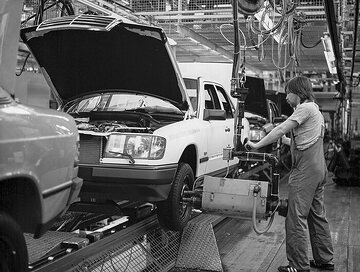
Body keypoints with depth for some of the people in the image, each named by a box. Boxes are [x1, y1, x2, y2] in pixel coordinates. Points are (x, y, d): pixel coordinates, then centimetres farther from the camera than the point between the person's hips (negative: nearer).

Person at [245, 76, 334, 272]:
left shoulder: (305, 108, -10)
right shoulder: (314, 109, 20)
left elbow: (281, 130, -17)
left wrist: (257, 145, -12)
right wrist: (285, 140, 20)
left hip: (305, 171, -10)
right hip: (318, 169, 10)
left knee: (296, 219, -7)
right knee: (317, 215, 16)